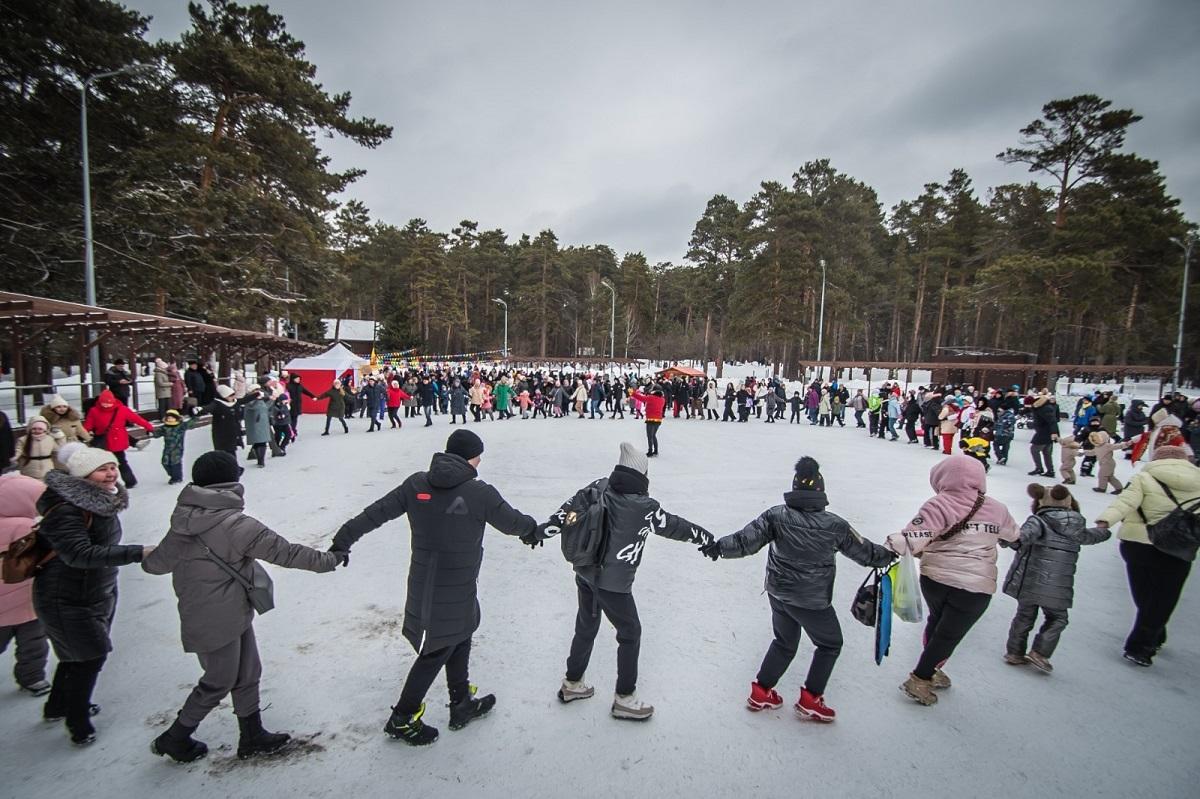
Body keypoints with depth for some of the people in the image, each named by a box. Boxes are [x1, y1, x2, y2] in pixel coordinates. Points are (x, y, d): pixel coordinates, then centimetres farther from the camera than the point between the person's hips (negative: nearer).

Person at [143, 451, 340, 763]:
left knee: (247, 674, 19)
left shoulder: (185, 520, -3)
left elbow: (158, 563, 6)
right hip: (219, 623, -7)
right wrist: (328, 559, -11)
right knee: (219, 682, 15)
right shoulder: (237, 525, -26)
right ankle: (175, 738, 34)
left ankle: (252, 736, 33)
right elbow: (285, 552, -22)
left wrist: (146, 559, 30)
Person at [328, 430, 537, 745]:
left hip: (423, 585, 6)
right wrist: (533, 527, 16)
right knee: (436, 652, 12)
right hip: (455, 591, -6)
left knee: (458, 639, 23)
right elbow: (512, 522, -5)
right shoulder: (480, 493, -18)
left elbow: (375, 513, -2)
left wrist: (342, 541, 7)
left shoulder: (416, 484, -4)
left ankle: (462, 705, 39)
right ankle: (403, 718, 26)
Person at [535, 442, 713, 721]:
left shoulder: (599, 487, -7)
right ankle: (624, 699, 25)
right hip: (613, 583, -6)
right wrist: (706, 537, 6)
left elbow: (572, 506, -9)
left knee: (586, 627, 24)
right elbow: (675, 526, -9)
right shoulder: (644, 506, -20)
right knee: (630, 634, 14)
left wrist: (543, 530, -3)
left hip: (585, 572, 7)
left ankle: (572, 684, 41)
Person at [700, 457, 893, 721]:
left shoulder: (776, 516, -13)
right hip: (812, 600, -4)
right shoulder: (835, 525, -15)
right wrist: (888, 555, 18)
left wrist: (719, 546, -7)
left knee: (785, 642, 25)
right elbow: (863, 551, 0)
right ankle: (809, 700, 26)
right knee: (830, 644, 22)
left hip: (778, 593, 4)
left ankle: (761, 692, 31)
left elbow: (746, 540, -16)